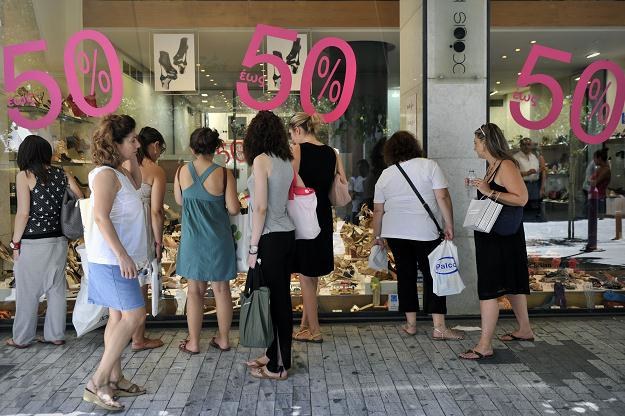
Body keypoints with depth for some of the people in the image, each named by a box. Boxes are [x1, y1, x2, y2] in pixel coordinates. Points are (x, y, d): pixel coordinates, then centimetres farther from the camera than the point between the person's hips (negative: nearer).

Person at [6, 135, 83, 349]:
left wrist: (15, 243, -4)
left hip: (32, 243, -4)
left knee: (27, 291, 9)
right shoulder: (63, 175, 3)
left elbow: (23, 213, -13)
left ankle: (21, 338, 21)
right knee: (56, 289, 13)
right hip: (58, 241, 4)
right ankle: (56, 335, 22)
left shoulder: (25, 176, -9)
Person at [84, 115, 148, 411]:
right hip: (112, 259, -10)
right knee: (134, 316, -10)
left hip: (121, 258, 10)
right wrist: (122, 255, -29)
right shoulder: (105, 174, -16)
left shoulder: (118, 172, 13)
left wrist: (133, 158, 19)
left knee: (119, 317, 13)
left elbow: (136, 184, 35)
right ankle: (97, 384, -3)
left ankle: (114, 380, 21)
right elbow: (101, 216, -25)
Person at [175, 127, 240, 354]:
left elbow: (179, 201, 9)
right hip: (219, 240, -1)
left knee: (195, 290, 12)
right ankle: (223, 339, 23)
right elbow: (233, 209, -13)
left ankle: (193, 342, 20)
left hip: (193, 239, 1)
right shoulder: (224, 174, -14)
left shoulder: (181, 172, -6)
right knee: (221, 289, 12)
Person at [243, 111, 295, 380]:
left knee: (274, 299, 0)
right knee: (282, 298, 14)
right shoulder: (286, 161, 9)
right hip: (287, 234, 8)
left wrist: (253, 247, -12)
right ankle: (275, 355, 27)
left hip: (270, 238, -8)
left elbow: (261, 207, -16)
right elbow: (286, 201, 9)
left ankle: (277, 366, 10)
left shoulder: (261, 160, -12)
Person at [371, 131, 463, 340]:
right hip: (425, 232, -3)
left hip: (394, 233, 3)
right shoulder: (429, 165, -2)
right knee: (433, 275, 3)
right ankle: (439, 327, 1)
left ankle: (410, 324, 16)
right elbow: (442, 197, -9)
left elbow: (378, 210, 10)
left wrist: (377, 236, 20)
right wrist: (449, 225, -3)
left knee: (405, 275, 11)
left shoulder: (385, 175, 7)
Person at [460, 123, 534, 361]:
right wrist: (480, 188, 10)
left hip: (502, 237, -10)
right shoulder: (492, 166, 13)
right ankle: (524, 330, 34)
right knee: (511, 285, 19)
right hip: (491, 235, 10)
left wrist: (489, 192, -25)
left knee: (488, 288, -10)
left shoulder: (506, 165, -15)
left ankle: (485, 346, -6)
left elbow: (521, 198, -23)